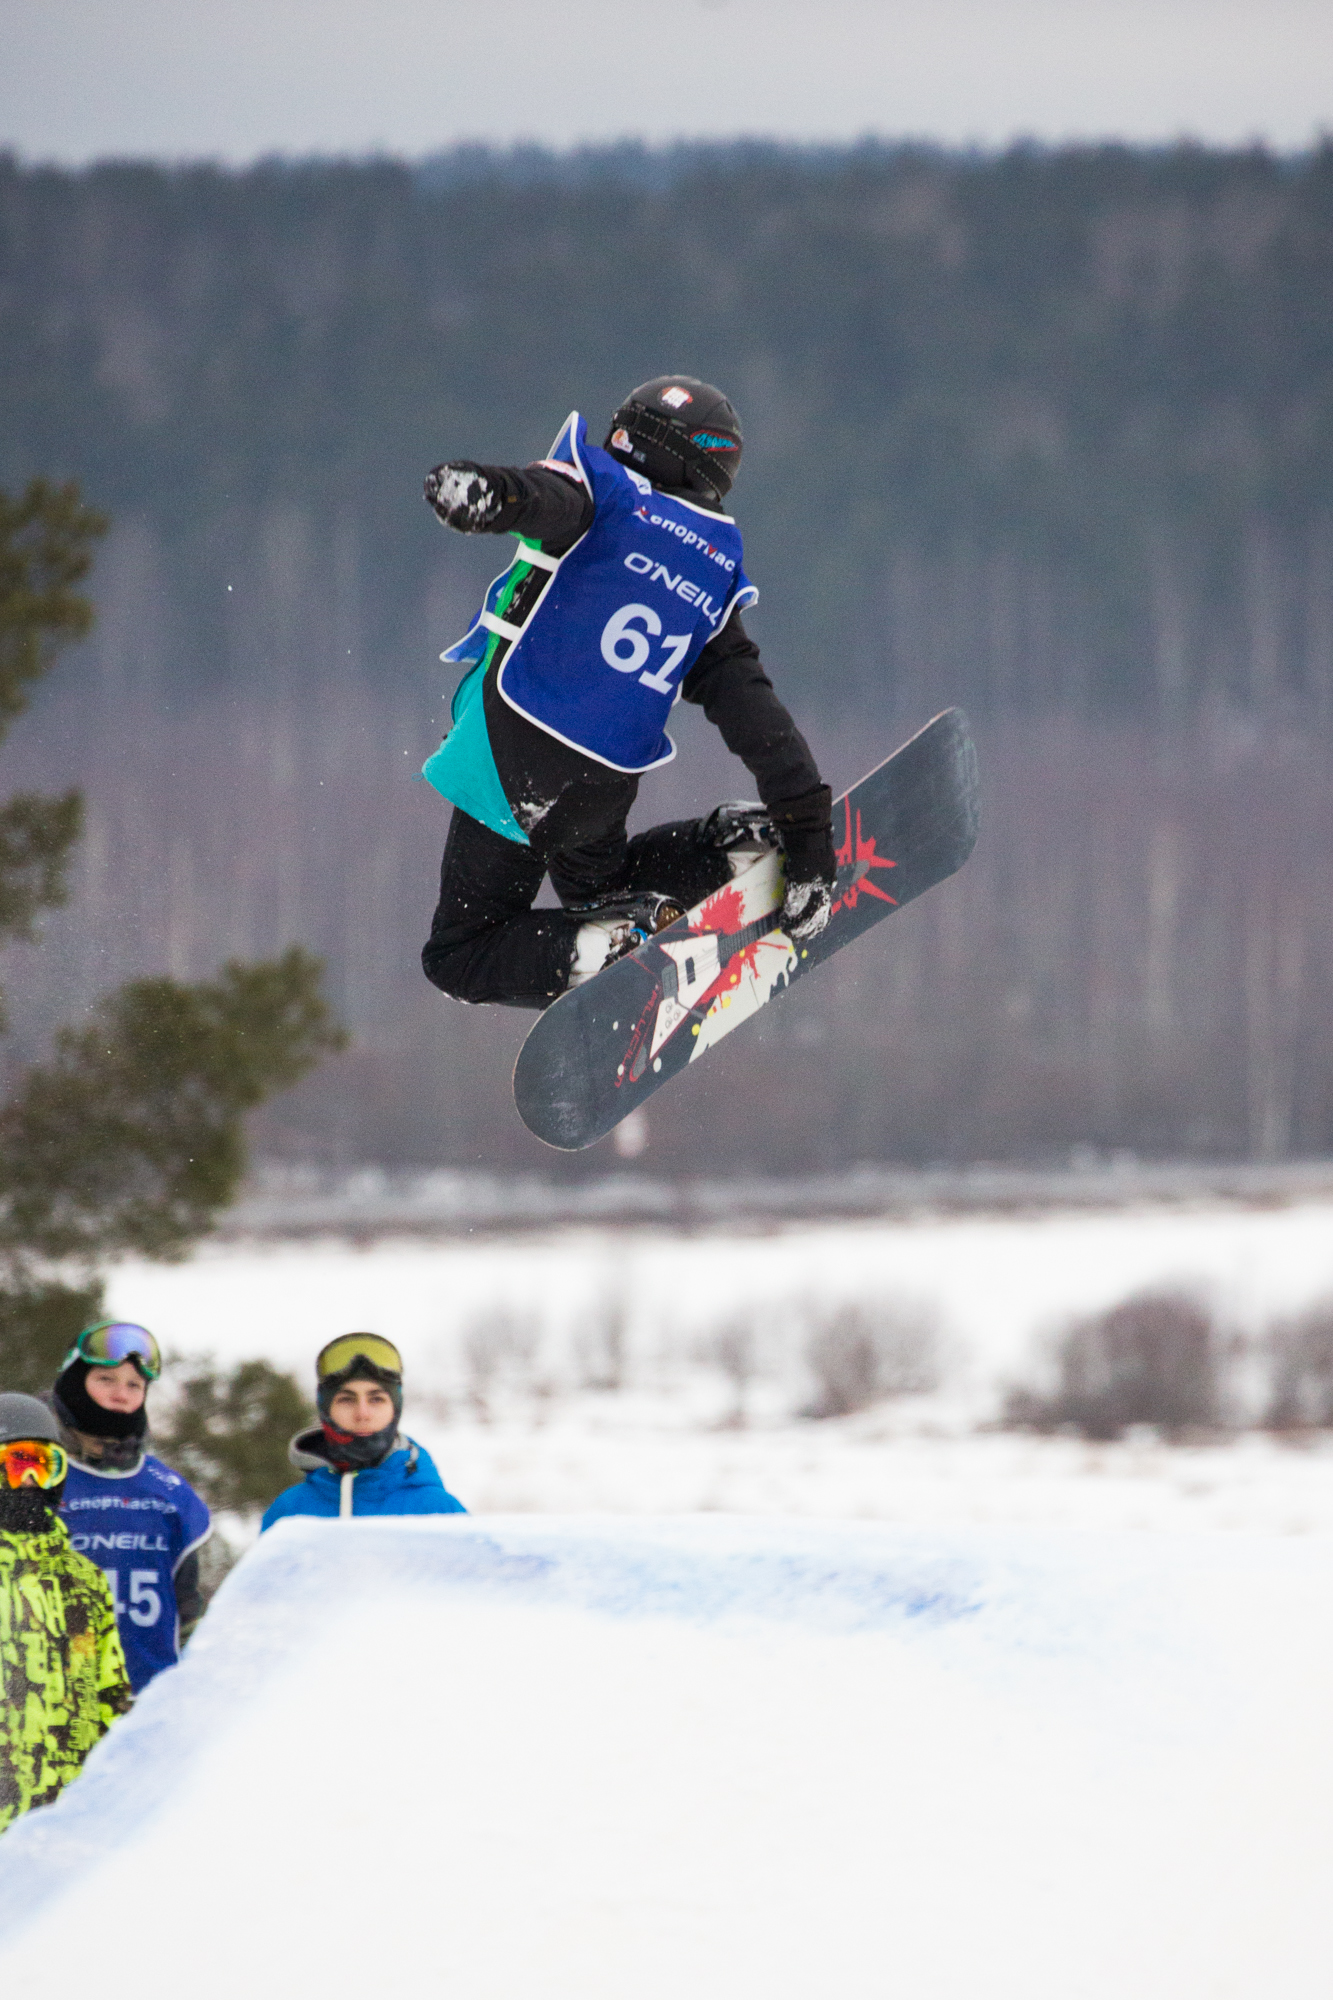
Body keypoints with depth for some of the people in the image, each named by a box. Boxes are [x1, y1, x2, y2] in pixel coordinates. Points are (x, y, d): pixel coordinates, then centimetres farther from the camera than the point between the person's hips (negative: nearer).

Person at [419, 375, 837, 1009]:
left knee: (459, 956, 8)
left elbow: (548, 497, -26)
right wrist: (808, 842, 11)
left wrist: (486, 487, -48)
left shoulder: (603, 488, 0)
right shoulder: (718, 576, 14)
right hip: (608, 783, 5)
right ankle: (737, 848, 7)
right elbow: (758, 719, 9)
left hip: (510, 751, -5)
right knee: (596, 885, 34)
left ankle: (604, 951, -18)